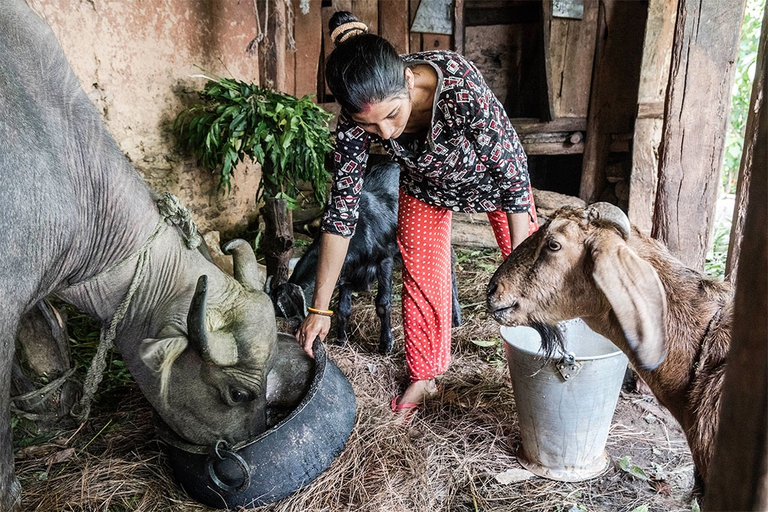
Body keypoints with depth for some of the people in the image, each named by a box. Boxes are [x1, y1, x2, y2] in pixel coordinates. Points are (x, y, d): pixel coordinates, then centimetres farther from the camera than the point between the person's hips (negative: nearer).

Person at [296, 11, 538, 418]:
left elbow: (514, 174, -31)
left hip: (489, 173, -2)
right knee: (421, 276, 5)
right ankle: (424, 377, 25)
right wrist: (320, 307, -22)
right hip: (424, 184, 2)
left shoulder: (462, 87, -45)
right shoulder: (356, 117, -33)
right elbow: (341, 209, -25)